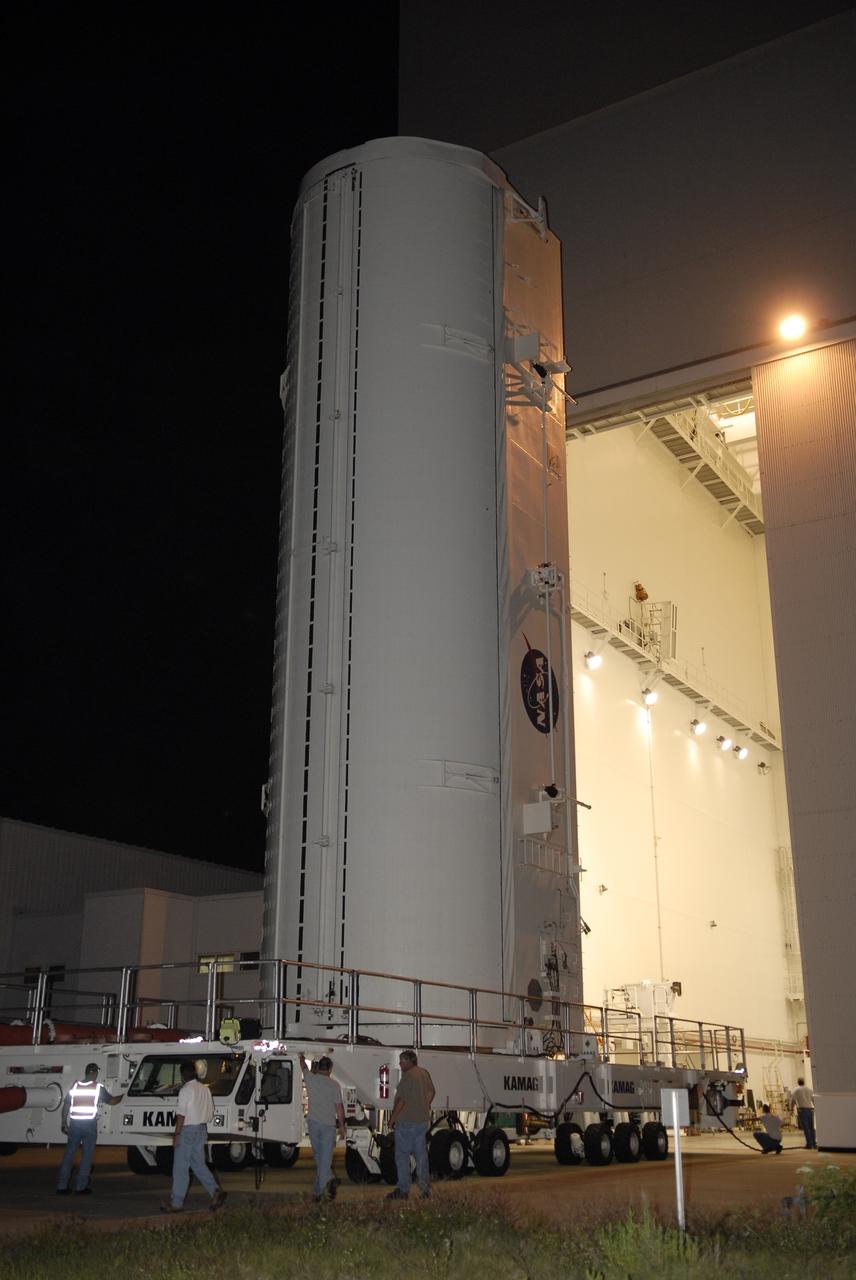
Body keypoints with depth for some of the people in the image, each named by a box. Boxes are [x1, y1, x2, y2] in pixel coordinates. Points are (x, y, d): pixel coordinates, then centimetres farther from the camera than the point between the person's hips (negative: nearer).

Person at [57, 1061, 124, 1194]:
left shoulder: (75, 1086, 6)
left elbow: (66, 1105, 7)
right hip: (90, 1125, -3)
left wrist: (64, 1123, 15)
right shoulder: (98, 1088, -1)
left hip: (74, 1124, 3)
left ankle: (62, 1186, 8)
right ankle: (81, 1187, 2)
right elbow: (111, 1101, 7)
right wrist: (122, 1096, 26)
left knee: (69, 1154, 9)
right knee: (87, 1156, 4)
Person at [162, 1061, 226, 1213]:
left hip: (188, 1130, -8)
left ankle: (176, 1203, 4)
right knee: (198, 1163, 14)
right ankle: (215, 1191, 1)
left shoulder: (185, 1090, -13)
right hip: (202, 1129, 8)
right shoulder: (205, 1089, 11)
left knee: (180, 1167, 0)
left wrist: (177, 1135, -13)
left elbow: (181, 1115, -17)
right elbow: (210, 1113, 15)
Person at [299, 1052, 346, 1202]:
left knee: (318, 1157, 17)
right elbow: (339, 1107, -7)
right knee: (325, 1158, 1)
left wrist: (302, 1057, 40)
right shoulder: (334, 1085, -9)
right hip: (328, 1125, -2)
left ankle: (329, 1179, 7)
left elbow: (304, 1067, 19)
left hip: (313, 1123, 2)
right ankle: (319, 1190, -5)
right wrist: (341, 1125, 3)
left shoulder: (310, 1079, -3)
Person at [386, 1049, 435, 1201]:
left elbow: (401, 1100, -19)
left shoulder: (408, 1076, -17)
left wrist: (392, 1118, -11)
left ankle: (403, 1190, -1)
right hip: (423, 1121, 8)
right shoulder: (424, 1073, 10)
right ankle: (425, 1189, 16)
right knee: (421, 1154, 14)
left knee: (402, 1155, -1)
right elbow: (431, 1093, 21)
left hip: (406, 1121, -8)